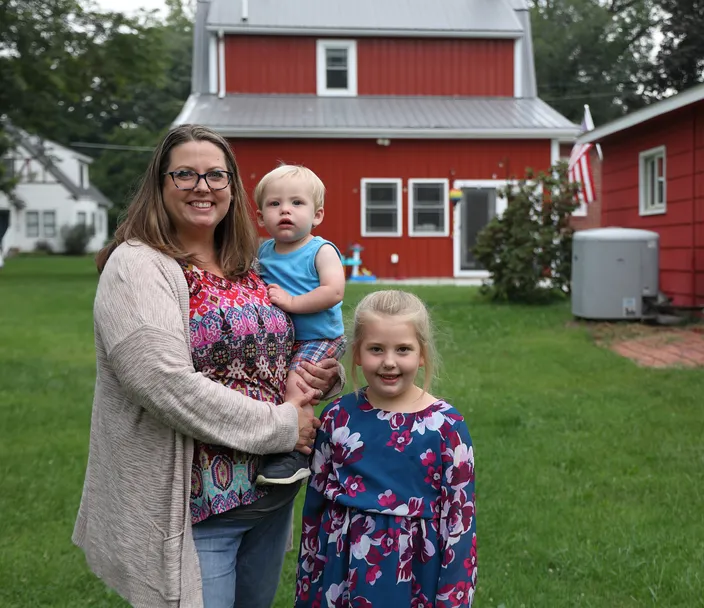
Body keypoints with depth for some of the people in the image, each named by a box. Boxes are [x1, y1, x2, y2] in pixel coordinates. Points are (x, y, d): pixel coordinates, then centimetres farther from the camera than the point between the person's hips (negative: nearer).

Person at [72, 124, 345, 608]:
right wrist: (280, 426, -18)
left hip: (273, 496, 7)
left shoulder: (249, 268, 9)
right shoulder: (138, 267, -12)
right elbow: (170, 385, -23)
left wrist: (322, 376, -2)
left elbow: (276, 352, 22)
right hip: (192, 508, -7)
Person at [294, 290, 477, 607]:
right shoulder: (337, 417, -3)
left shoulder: (445, 426, -10)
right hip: (340, 570, 2)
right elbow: (314, 506, 5)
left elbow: (459, 519, -6)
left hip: (413, 574, -2)